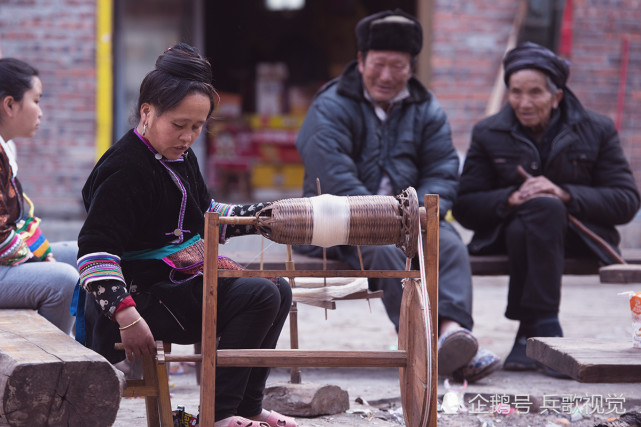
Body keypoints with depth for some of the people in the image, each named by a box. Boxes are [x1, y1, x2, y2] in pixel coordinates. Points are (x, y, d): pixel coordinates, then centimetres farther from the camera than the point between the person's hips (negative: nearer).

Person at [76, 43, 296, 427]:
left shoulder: (181, 158, 13)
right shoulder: (126, 170, -19)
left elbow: (203, 217, 28)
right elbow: (96, 248, -25)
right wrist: (126, 315, -35)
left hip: (183, 280, 11)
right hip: (144, 292, -11)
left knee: (278, 292, 12)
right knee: (259, 297, -20)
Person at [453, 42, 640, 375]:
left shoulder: (597, 131, 6)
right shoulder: (488, 134, 9)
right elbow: (464, 208, 2)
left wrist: (565, 194, -18)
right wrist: (511, 198, -19)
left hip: (577, 236, 0)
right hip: (508, 232, 0)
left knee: (548, 205, -36)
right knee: (542, 207, -35)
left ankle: (530, 334, -29)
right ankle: (545, 329, -35)